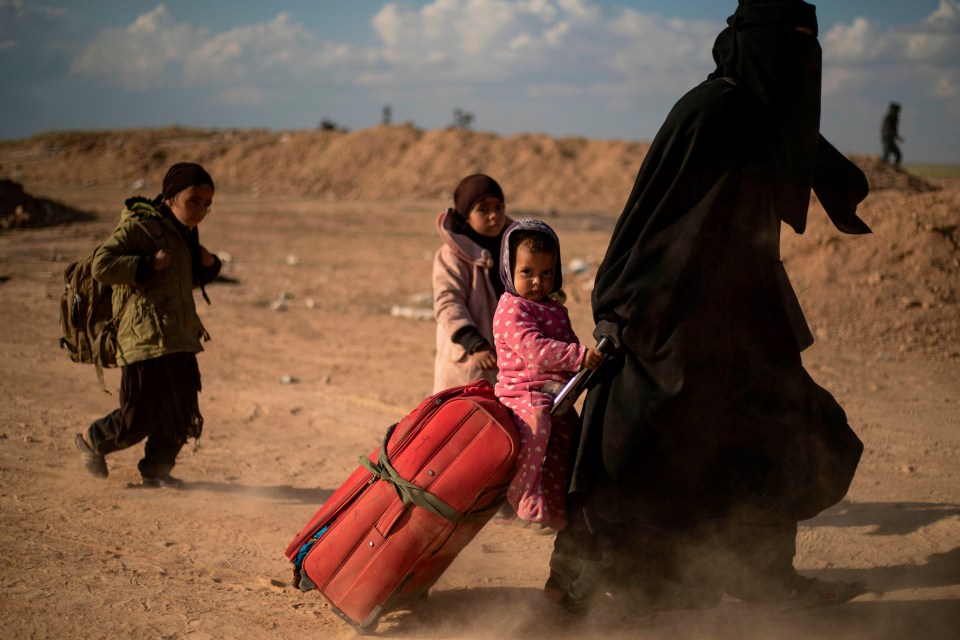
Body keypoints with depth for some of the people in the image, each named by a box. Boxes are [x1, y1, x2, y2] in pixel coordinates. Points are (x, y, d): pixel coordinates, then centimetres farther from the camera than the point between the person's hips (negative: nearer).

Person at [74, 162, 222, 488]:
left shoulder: (182, 233, 17)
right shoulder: (137, 227, -10)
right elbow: (101, 265, -18)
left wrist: (207, 265, 10)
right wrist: (148, 263, -23)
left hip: (180, 339, 8)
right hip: (146, 338, -8)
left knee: (182, 413, 7)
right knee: (141, 418, -3)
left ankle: (155, 470, 25)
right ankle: (92, 441, 24)